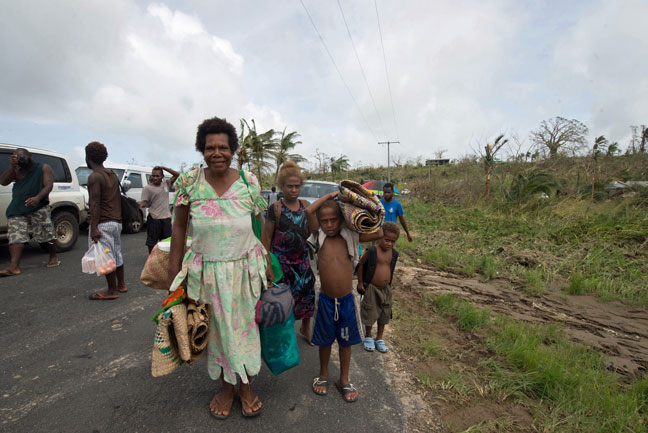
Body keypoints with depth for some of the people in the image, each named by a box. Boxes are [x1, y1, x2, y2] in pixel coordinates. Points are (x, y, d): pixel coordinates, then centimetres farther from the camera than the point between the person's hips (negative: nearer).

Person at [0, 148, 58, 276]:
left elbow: (48, 185, -7)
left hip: (39, 209, -3)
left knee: (45, 236, -3)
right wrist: (12, 167, -7)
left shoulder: (44, 168, 5)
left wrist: (37, 198, -25)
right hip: (17, 210, 4)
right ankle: (14, 267, -14)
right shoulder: (17, 171, 16)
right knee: (16, 237, -8)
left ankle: (54, 257, 18)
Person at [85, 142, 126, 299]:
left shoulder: (94, 177, -12)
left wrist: (94, 228, -21)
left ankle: (112, 291, 4)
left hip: (103, 224, -9)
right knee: (117, 254, 16)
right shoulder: (112, 175, 13)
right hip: (116, 222, 9)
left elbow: (95, 204, -19)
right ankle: (121, 285, 26)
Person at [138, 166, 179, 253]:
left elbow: (176, 174, 10)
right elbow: (145, 202, -8)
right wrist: (141, 204, -32)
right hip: (154, 218, -4)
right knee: (152, 242, 2)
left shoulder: (166, 184, 11)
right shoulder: (147, 188, -1)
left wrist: (163, 167, 1)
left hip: (166, 217, 4)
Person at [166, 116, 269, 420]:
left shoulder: (249, 182, -8)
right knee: (216, 327, 14)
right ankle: (226, 387, 38)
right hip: (206, 269, 1)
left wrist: (268, 264, 0)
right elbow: (179, 226, 0)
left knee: (244, 324, 13)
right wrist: (174, 270, 0)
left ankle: (246, 385, 36)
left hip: (244, 266, 0)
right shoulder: (189, 182, -7)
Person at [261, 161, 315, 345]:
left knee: (306, 295, 14)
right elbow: (266, 237, -11)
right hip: (282, 262, -5)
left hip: (302, 260, 5)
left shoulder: (305, 205, 3)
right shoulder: (275, 209, -13)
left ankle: (306, 329, 39)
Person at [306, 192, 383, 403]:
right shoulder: (320, 236, -6)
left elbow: (378, 234, -8)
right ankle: (323, 375, 42)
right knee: (325, 340, 19)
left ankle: (344, 380, 38)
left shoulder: (350, 237, -4)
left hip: (347, 299, 1)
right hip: (326, 300, -1)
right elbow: (309, 211, -19)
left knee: (345, 341, 17)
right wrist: (330, 195, -11)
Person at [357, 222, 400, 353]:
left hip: (386, 288, 5)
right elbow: (361, 265, -7)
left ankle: (379, 339, 33)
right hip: (371, 288, -5)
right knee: (370, 312, 8)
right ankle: (368, 337, 32)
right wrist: (360, 282, -5)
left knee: (385, 314, 14)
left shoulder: (394, 254, -1)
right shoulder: (371, 251, -17)